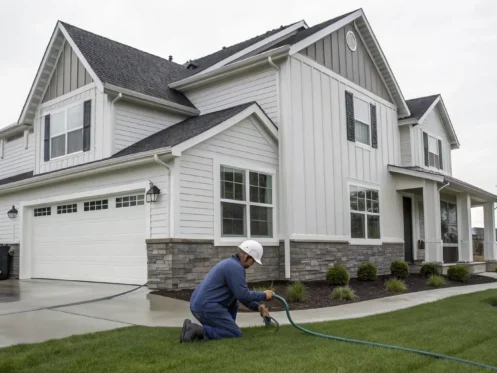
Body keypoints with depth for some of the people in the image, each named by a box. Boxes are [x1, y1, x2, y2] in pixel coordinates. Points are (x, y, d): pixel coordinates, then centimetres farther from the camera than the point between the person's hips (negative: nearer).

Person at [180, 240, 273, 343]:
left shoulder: (230, 263, 21)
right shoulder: (235, 267, -11)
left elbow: (240, 293, 26)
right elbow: (243, 295, -15)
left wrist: (257, 306, 16)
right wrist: (263, 295, 0)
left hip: (198, 304, 10)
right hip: (207, 307, -10)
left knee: (233, 302, 27)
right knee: (236, 334, -2)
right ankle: (198, 331, -12)